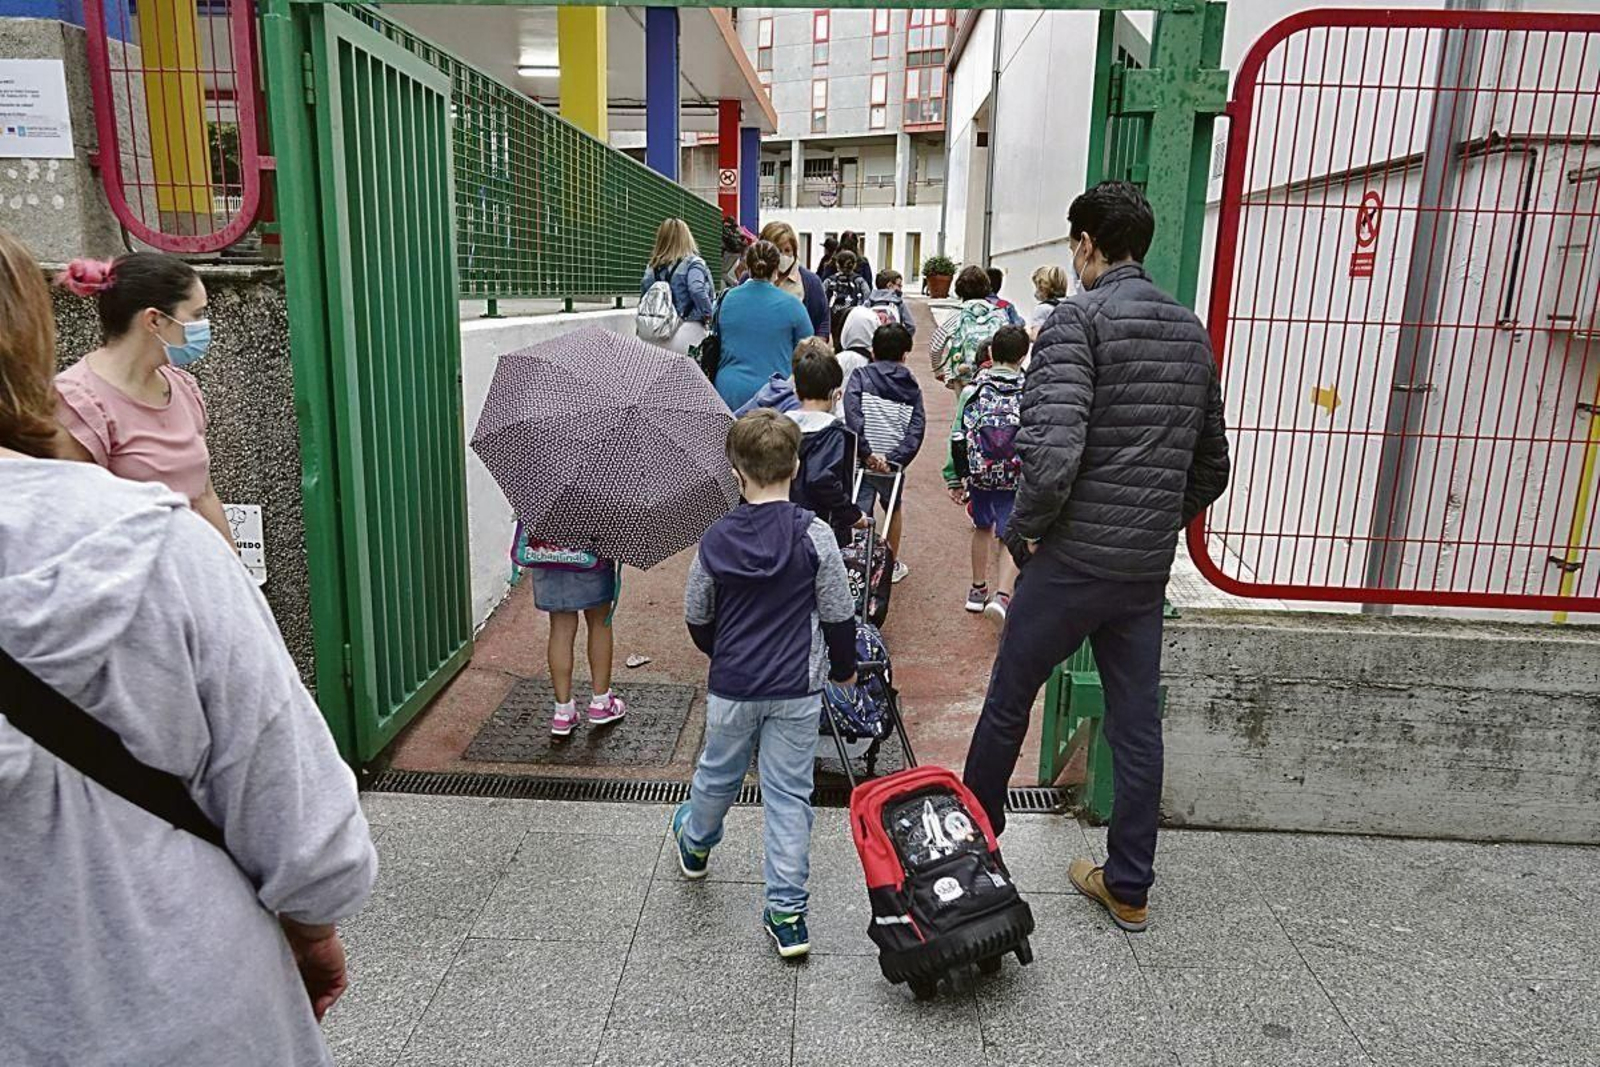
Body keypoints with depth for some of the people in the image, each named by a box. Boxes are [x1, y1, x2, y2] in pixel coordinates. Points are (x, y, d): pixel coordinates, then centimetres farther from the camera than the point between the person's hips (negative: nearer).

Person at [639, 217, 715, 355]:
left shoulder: (653, 266, 9)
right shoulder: (692, 263, -7)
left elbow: (644, 293, 5)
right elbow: (697, 291, -20)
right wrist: (708, 313, -8)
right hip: (687, 330, -5)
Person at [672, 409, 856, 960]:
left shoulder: (715, 539, -6)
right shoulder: (815, 536, -13)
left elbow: (696, 617, 4)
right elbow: (838, 615, -6)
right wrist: (844, 667, 12)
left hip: (731, 686, 2)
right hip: (796, 688, -2)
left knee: (717, 774, 23)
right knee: (789, 795, 6)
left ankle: (695, 844, 51)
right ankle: (787, 912, 10)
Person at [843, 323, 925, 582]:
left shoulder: (861, 376, -1)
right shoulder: (912, 387, 6)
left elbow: (852, 415, -17)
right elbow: (917, 428, -6)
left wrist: (867, 452, -17)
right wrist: (896, 459, -12)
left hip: (864, 461, -3)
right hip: (893, 463, 3)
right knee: (894, 508, 26)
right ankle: (893, 564, 39)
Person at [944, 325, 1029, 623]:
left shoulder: (974, 389, -5)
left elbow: (958, 436, -5)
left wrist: (955, 478, 3)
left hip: (979, 475, 2)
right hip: (1016, 479, -2)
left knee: (983, 528, 23)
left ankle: (978, 590, 34)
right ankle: (1002, 595, -16)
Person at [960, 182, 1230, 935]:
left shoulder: (1079, 319, -12)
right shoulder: (1191, 331, 11)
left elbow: (1051, 453, -25)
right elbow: (1212, 467, 16)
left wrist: (1022, 527, -9)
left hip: (1073, 560, -6)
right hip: (1150, 568, 7)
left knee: (1008, 702, 13)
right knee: (1137, 723, 13)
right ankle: (1129, 889, 25)